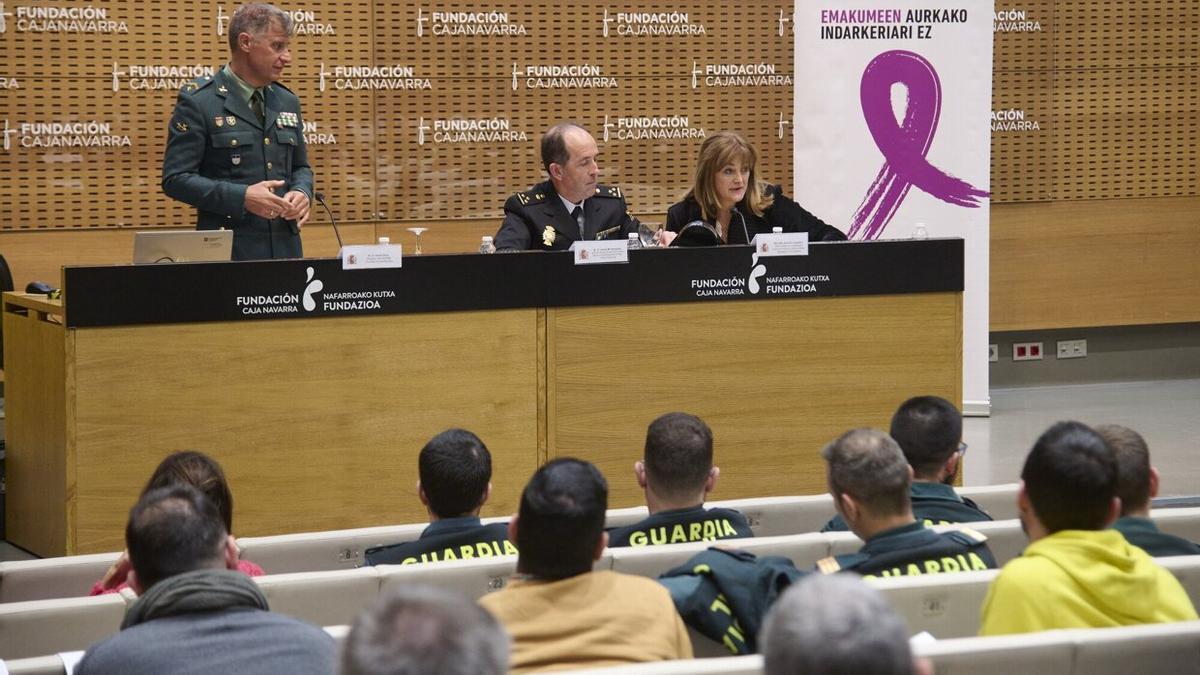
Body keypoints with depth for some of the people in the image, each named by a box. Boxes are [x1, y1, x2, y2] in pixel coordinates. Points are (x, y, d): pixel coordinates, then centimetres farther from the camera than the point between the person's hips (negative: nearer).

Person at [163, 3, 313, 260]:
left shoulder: (287, 102, 14)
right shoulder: (197, 101, -5)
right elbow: (175, 179, -9)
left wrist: (302, 192, -1)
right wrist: (242, 198, -19)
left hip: (285, 249, 5)